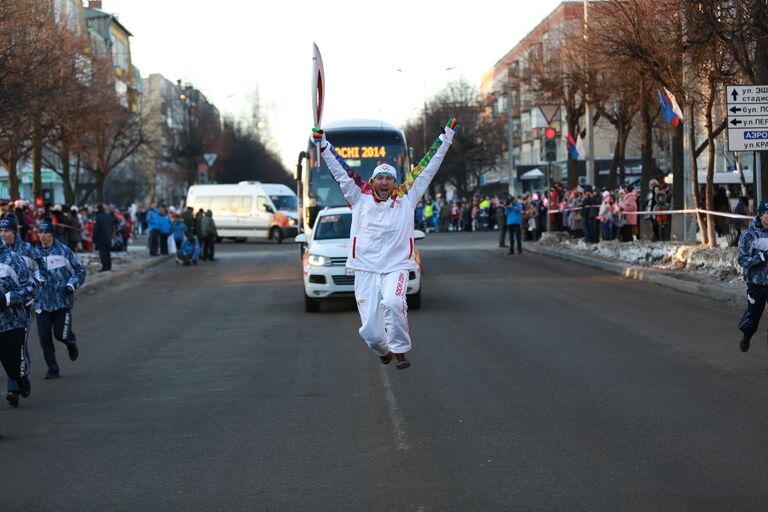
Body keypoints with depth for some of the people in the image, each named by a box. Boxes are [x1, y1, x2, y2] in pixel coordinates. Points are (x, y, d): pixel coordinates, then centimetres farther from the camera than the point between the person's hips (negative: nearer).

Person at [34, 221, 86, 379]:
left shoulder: (63, 250, -2)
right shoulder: (34, 253, 6)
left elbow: (80, 270, 5)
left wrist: (71, 285, -9)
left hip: (63, 300, -3)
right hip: (42, 302, 3)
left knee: (61, 334, -7)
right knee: (44, 337, -2)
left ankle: (71, 343, 30)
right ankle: (52, 369, 11)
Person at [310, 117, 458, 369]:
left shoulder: (406, 199, 9)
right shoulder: (360, 198, 9)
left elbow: (427, 169, 11)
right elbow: (340, 171, 12)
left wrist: (446, 138, 11)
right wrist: (323, 145, 9)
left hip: (396, 267, -1)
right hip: (365, 270, 1)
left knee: (392, 303, -33)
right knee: (370, 331, -3)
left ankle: (400, 351, -14)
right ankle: (383, 351, 33)